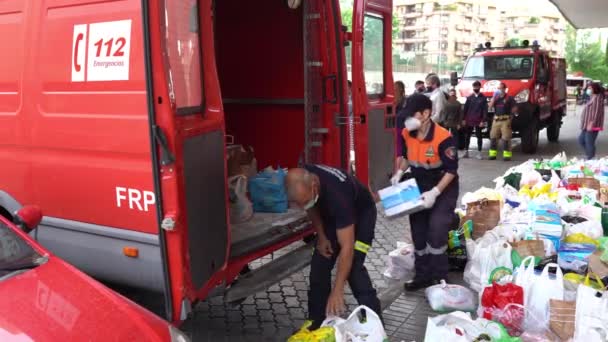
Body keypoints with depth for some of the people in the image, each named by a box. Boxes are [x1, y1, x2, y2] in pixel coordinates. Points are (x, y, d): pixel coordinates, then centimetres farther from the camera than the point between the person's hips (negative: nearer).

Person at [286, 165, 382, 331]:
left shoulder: (337, 195, -43)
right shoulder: (302, 180, -26)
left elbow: (347, 248, -42)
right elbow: (312, 207, -1)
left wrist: (337, 291, -43)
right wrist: (321, 236, -9)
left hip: (361, 213, -6)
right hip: (331, 213, 6)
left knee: (353, 266, -20)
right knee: (319, 263, -1)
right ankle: (316, 319, 11)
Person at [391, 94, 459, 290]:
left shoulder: (443, 138, -28)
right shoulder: (407, 134, -8)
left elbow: (452, 170, -22)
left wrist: (435, 192, -29)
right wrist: (399, 172, -5)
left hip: (444, 189, -6)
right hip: (419, 188, 7)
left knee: (436, 233, -15)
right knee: (418, 233, 9)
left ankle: (439, 278, 2)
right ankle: (423, 275, 24)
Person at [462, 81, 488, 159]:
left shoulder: (483, 98, 0)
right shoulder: (469, 97, 8)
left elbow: (485, 110, -3)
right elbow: (465, 108, 9)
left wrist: (483, 121, -10)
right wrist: (464, 119, 4)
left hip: (478, 121, -2)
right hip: (469, 120, 2)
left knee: (479, 136, 3)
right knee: (467, 136, 6)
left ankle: (479, 152, 8)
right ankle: (466, 151, 15)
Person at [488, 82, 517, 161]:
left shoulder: (509, 98, 0)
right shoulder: (496, 97, 14)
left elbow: (515, 108, 1)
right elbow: (490, 106, 1)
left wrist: (510, 113, 0)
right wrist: (494, 97, -6)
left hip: (505, 120, -5)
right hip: (496, 120, 5)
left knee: (506, 138, -8)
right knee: (493, 137, 5)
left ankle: (507, 155, -6)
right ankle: (493, 154, 12)